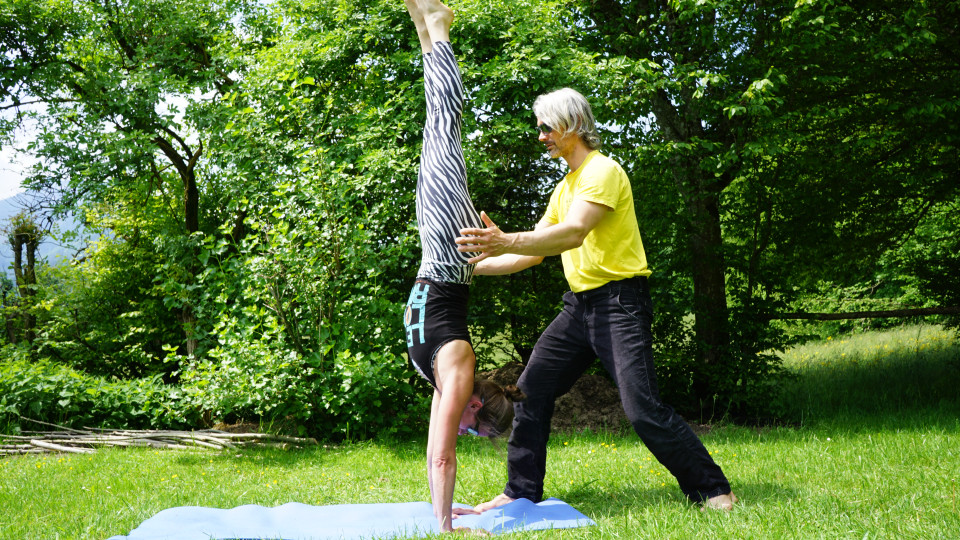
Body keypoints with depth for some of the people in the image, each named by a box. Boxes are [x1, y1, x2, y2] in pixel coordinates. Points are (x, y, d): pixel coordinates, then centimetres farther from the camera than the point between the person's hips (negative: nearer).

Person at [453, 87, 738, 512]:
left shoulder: (603, 171, -11)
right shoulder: (564, 187, 19)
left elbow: (573, 233, -27)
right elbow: (534, 252, 20)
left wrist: (505, 242, -37)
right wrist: (475, 265, 12)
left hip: (619, 301, -9)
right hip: (580, 304, 9)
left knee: (643, 409, -15)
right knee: (531, 392, 7)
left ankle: (713, 491, -3)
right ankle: (521, 491, 17)